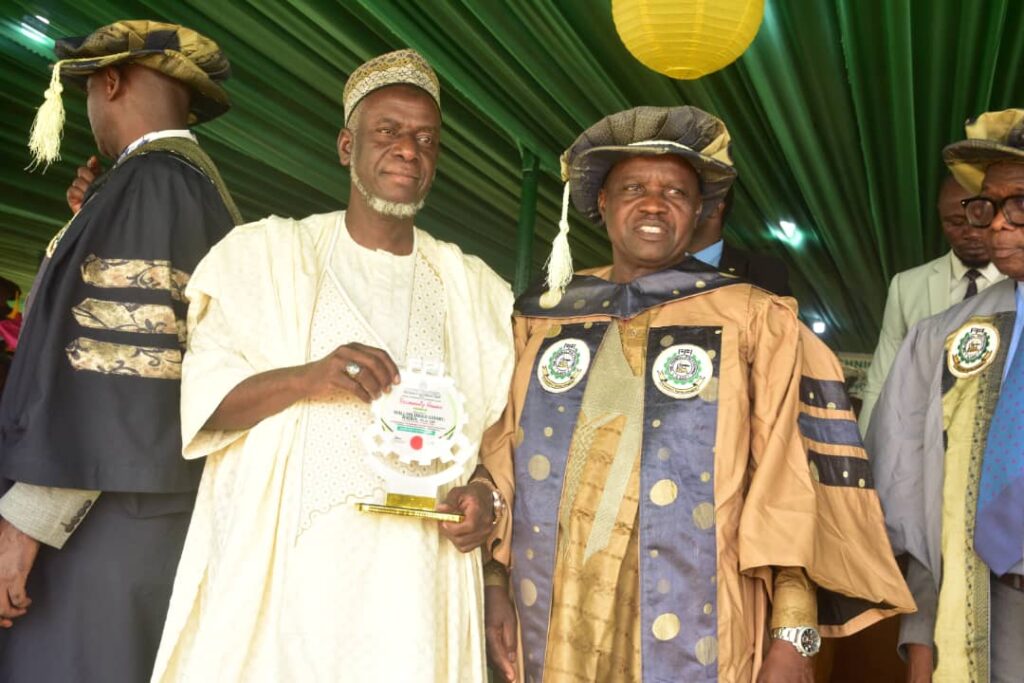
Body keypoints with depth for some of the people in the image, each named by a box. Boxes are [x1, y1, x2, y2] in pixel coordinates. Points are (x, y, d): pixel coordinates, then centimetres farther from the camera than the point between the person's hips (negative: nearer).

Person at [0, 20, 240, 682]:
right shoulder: (204, 187, 18)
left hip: (108, 505, -10)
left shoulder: (148, 182, -12)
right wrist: (91, 228, 22)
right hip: (154, 497, 10)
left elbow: (120, 358, -20)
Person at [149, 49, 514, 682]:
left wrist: (484, 493, -8)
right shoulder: (264, 254, 5)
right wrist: (306, 378, -19)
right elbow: (204, 400, -2)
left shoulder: (473, 289, 11)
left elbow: (496, 429, 12)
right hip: (281, 563, -1)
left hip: (417, 573, 2)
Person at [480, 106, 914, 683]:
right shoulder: (542, 318, 7)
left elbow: (792, 479, -8)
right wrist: (496, 582, 4)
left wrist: (793, 634, -14)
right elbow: (505, 459, 9)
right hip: (556, 619, 3)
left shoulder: (754, 322, -3)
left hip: (691, 623, -2)